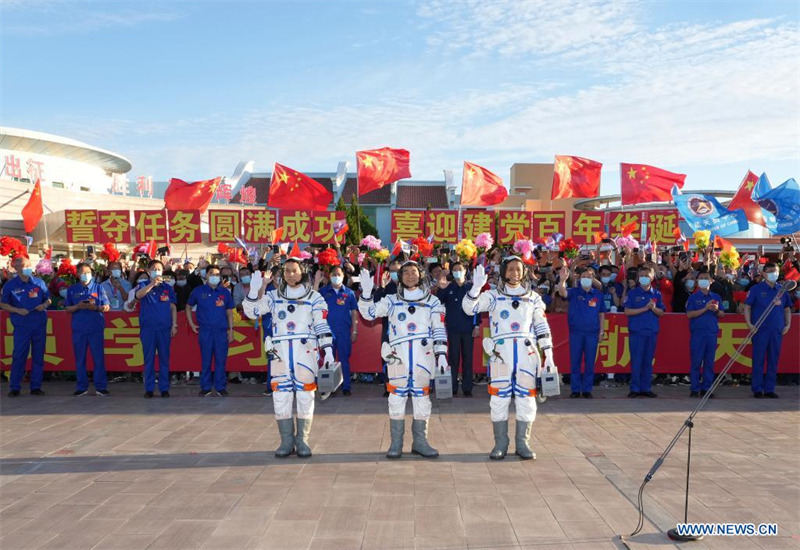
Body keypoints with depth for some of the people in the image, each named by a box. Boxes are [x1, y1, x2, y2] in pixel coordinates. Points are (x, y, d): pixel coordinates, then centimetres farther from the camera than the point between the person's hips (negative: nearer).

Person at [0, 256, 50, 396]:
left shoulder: (39, 282, 7)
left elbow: (48, 299, 15)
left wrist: (44, 305, -7)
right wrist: (18, 310, -11)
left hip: (39, 325, 3)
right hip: (21, 326, -2)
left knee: (38, 356, 5)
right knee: (18, 356, -2)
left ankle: (36, 386, 13)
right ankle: (14, 387, 7)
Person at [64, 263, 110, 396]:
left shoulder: (98, 287, 7)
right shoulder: (72, 289, 11)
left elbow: (106, 307, 5)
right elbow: (67, 308, 10)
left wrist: (95, 307, -15)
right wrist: (78, 306, -10)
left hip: (96, 327, -2)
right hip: (79, 328, 2)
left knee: (99, 357, -3)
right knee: (80, 359, 5)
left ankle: (101, 387, 3)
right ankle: (81, 387, 14)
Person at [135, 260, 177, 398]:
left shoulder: (168, 288, 10)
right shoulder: (144, 286, 6)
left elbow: (173, 307, 10)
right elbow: (138, 295, -17)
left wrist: (174, 325, 1)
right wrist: (152, 283, -31)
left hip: (164, 328, 1)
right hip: (148, 328, -1)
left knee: (164, 359, 3)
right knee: (149, 359, 3)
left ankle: (164, 388, 9)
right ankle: (149, 388, 9)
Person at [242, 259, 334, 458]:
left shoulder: (314, 297, 6)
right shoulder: (274, 296, 12)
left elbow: (322, 326, 3)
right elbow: (251, 311, 4)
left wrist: (328, 349, -7)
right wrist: (255, 290, -10)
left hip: (306, 352, -2)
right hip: (280, 352, 2)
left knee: (305, 396, 0)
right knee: (281, 396, 2)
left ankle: (302, 441, 10)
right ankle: (286, 441, 12)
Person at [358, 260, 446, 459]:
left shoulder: (432, 301, 12)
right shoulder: (392, 300, 13)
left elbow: (439, 329, 8)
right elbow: (369, 313, 5)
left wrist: (441, 353, -1)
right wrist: (366, 292, -10)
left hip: (423, 355, 0)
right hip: (398, 355, 0)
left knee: (422, 398, 5)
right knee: (397, 398, 1)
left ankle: (420, 442, 15)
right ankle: (396, 443, 9)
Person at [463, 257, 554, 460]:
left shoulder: (533, 298, 15)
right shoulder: (493, 296, 8)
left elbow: (542, 328, 16)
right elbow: (469, 307, -6)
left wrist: (548, 355, 10)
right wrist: (477, 287, -21)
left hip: (527, 353, 2)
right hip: (501, 353, -2)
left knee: (526, 399, 2)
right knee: (499, 398, -2)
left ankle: (522, 443, 13)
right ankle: (500, 444, 8)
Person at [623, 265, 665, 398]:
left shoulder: (657, 294, 11)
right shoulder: (632, 293, 1)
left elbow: (661, 313, 11)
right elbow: (627, 311, -6)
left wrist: (654, 308, -10)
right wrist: (644, 309, -12)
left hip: (652, 331, 3)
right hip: (636, 331, -3)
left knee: (648, 361, 7)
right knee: (636, 361, -3)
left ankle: (645, 388, 14)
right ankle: (635, 388, 3)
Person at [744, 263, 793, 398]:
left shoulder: (782, 290, 12)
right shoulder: (756, 289, 1)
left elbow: (787, 309, 19)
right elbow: (747, 307, 0)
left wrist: (788, 324, 7)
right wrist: (749, 324, -11)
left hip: (777, 331, 4)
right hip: (760, 330, -4)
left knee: (773, 360, 7)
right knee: (758, 360, -2)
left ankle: (769, 389, 15)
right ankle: (757, 389, 5)